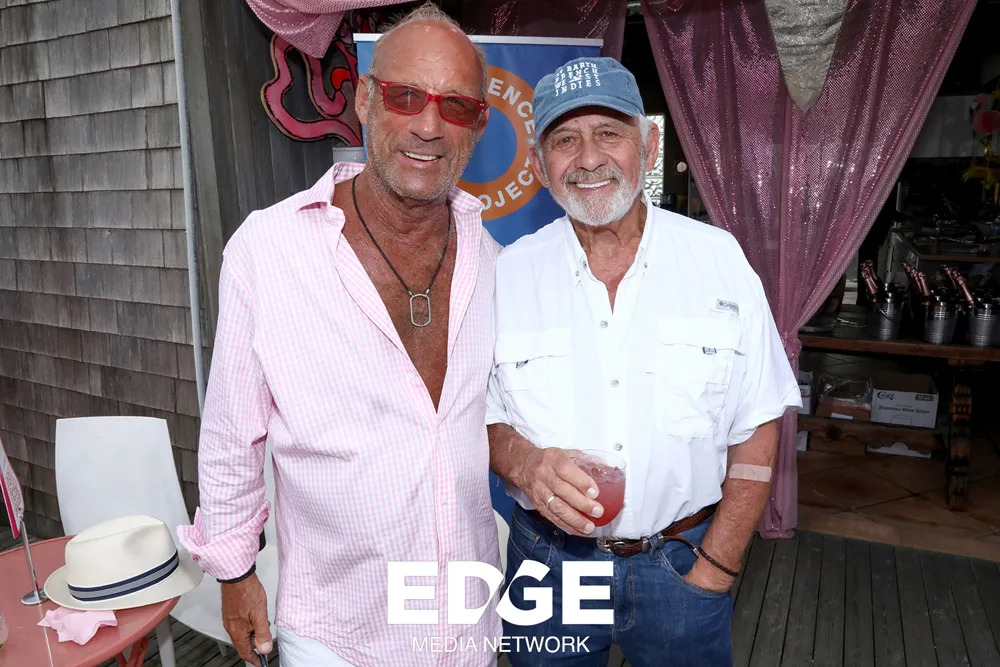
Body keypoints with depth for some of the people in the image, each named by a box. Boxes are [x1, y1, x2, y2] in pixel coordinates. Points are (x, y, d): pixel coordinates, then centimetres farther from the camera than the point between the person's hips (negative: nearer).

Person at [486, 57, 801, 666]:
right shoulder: (508, 272, -6)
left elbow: (757, 427, -4)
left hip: (682, 562, 0)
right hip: (549, 562, 1)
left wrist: (716, 567, -7)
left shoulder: (720, 258, -6)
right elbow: (481, 414, 0)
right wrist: (524, 462, -21)